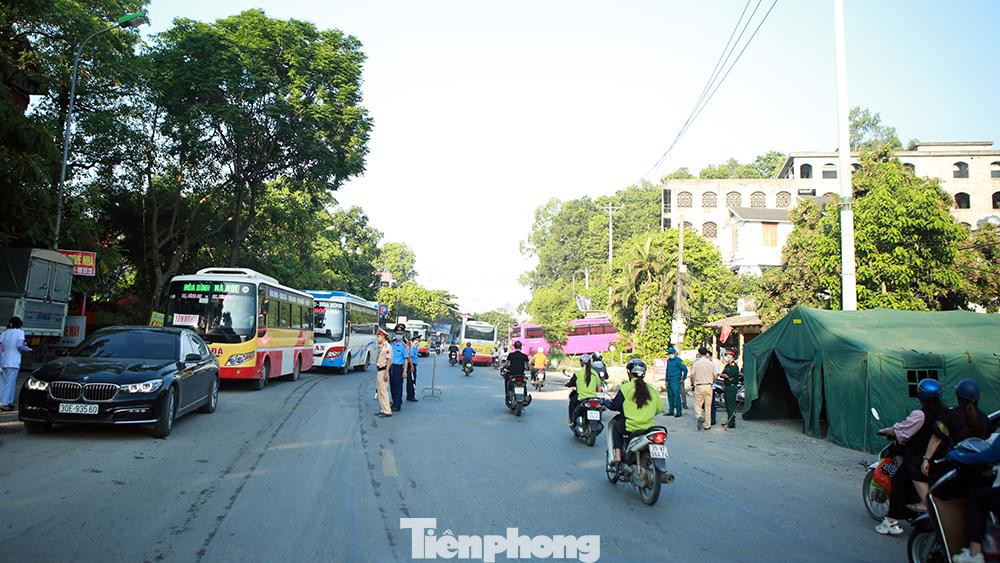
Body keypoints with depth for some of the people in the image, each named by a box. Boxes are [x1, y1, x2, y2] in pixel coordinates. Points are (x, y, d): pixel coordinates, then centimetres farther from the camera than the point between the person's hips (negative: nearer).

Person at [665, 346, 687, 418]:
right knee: (670, 396, 11)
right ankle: (671, 411, 19)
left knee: (676, 396, -9)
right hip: (669, 382, 8)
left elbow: (685, 369, -10)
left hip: (676, 381, -8)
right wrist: (666, 380, 16)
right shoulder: (668, 361, 16)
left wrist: (683, 379, -7)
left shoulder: (678, 360, -8)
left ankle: (678, 412, -5)